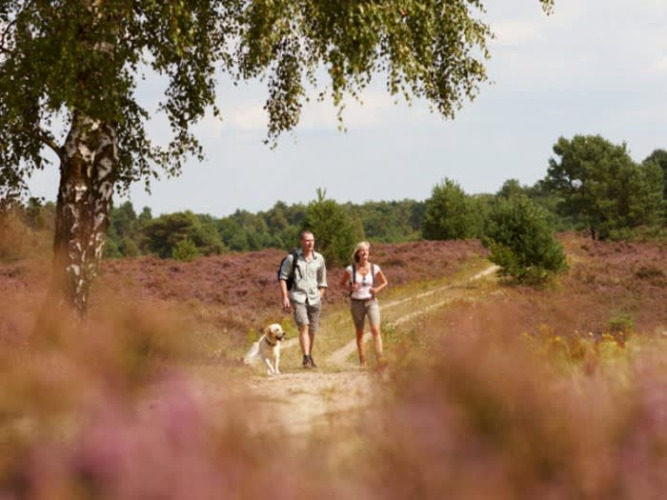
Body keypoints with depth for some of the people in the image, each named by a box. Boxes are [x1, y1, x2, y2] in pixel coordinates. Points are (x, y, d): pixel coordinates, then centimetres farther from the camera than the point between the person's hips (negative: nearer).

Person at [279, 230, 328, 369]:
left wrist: (320, 298, 11)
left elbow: (322, 282, 16)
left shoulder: (319, 259, 6)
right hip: (298, 298, -3)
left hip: (314, 298, 3)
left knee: (312, 330, 9)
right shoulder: (293, 257, -3)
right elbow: (283, 276, 1)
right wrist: (284, 297, -6)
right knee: (304, 326, -17)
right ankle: (306, 358, -20)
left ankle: (310, 356, 26)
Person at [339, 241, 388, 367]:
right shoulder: (350, 269, -4)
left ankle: (380, 359, -26)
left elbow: (385, 282, 12)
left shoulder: (375, 268, -2)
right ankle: (362, 362, 17)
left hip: (371, 302, -1)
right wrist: (350, 288, -12)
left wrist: (377, 289, -8)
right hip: (356, 303, 1)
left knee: (375, 330, -18)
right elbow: (342, 283, 8)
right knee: (359, 334, 8)